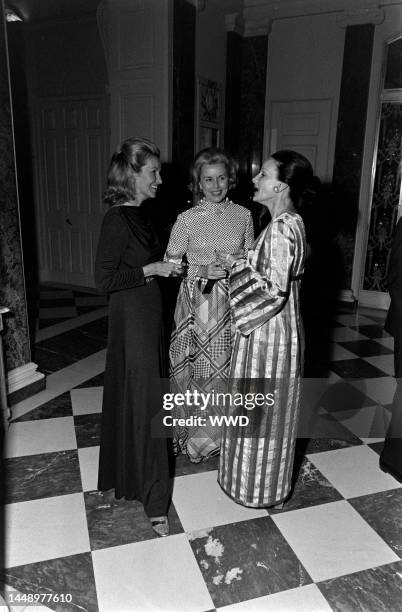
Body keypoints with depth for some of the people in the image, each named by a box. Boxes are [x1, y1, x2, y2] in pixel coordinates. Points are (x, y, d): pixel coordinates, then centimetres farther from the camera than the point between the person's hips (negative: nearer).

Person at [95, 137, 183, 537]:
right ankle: (154, 501, 11)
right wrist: (153, 269, -18)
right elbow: (105, 277, -21)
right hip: (130, 317, -9)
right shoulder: (117, 219, -18)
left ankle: (128, 474, 41)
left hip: (147, 313, 9)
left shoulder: (137, 214, 9)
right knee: (142, 402, -3)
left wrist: (166, 265, 8)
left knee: (134, 395, 21)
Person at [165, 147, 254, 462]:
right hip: (197, 303, -2)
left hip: (231, 303, 2)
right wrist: (201, 270, -13)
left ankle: (223, 433, 32)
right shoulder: (187, 219, -5)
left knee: (228, 368, 10)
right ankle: (195, 436, 27)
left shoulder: (243, 215, 2)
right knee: (197, 369, 6)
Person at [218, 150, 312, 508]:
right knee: (272, 408, 21)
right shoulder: (292, 223, 7)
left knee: (260, 409, 8)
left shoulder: (280, 228, -22)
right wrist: (246, 268, 10)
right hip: (282, 328, 10)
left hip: (268, 331, -10)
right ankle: (271, 485, 41)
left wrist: (240, 270, -14)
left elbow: (274, 289, -25)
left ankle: (258, 488, 29)